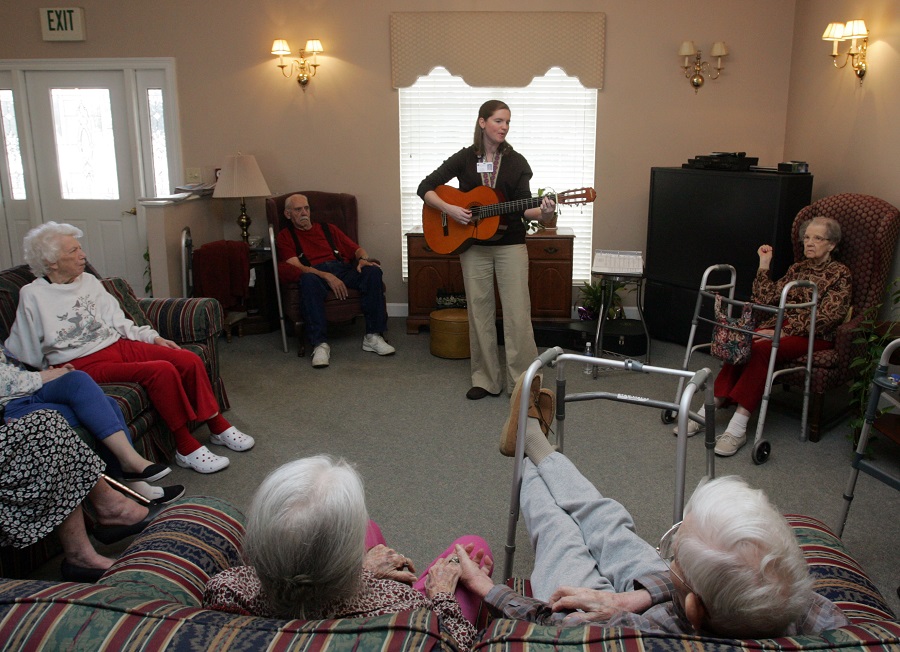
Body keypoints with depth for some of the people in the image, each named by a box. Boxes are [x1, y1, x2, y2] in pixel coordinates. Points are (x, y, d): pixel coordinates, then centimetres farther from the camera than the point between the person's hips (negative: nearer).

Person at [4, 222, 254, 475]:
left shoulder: (89, 281, 14)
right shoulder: (32, 296, -2)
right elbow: (20, 352, 2)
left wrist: (154, 337, 5)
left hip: (119, 345, 6)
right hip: (85, 364, -6)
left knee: (190, 360, -15)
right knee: (161, 370, -30)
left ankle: (218, 427, 0)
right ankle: (185, 447, -20)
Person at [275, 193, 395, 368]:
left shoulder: (328, 229, 31)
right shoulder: (285, 237, 17)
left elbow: (356, 249, 24)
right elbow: (296, 267, -2)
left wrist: (363, 259, -3)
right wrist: (326, 276, -18)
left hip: (343, 269, 4)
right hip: (314, 273, -4)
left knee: (373, 271, -27)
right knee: (308, 280, -41)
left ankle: (373, 336, -24)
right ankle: (320, 344, -39)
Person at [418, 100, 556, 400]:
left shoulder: (516, 162, 0)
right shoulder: (464, 158, 1)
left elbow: (524, 208, -5)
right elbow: (425, 188, 0)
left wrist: (544, 213, -26)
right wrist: (449, 209, -16)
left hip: (510, 244, -1)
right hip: (474, 246, 1)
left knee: (518, 314, -4)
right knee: (480, 313, 6)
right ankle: (485, 379, 18)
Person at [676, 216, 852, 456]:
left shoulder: (840, 274, 2)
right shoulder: (797, 269, 20)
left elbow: (825, 317, -12)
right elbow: (765, 299, 12)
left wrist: (782, 332, -20)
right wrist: (764, 266, 6)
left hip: (815, 337, -5)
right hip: (781, 325, 5)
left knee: (762, 349, -34)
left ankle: (738, 427, -39)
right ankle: (710, 409, -33)